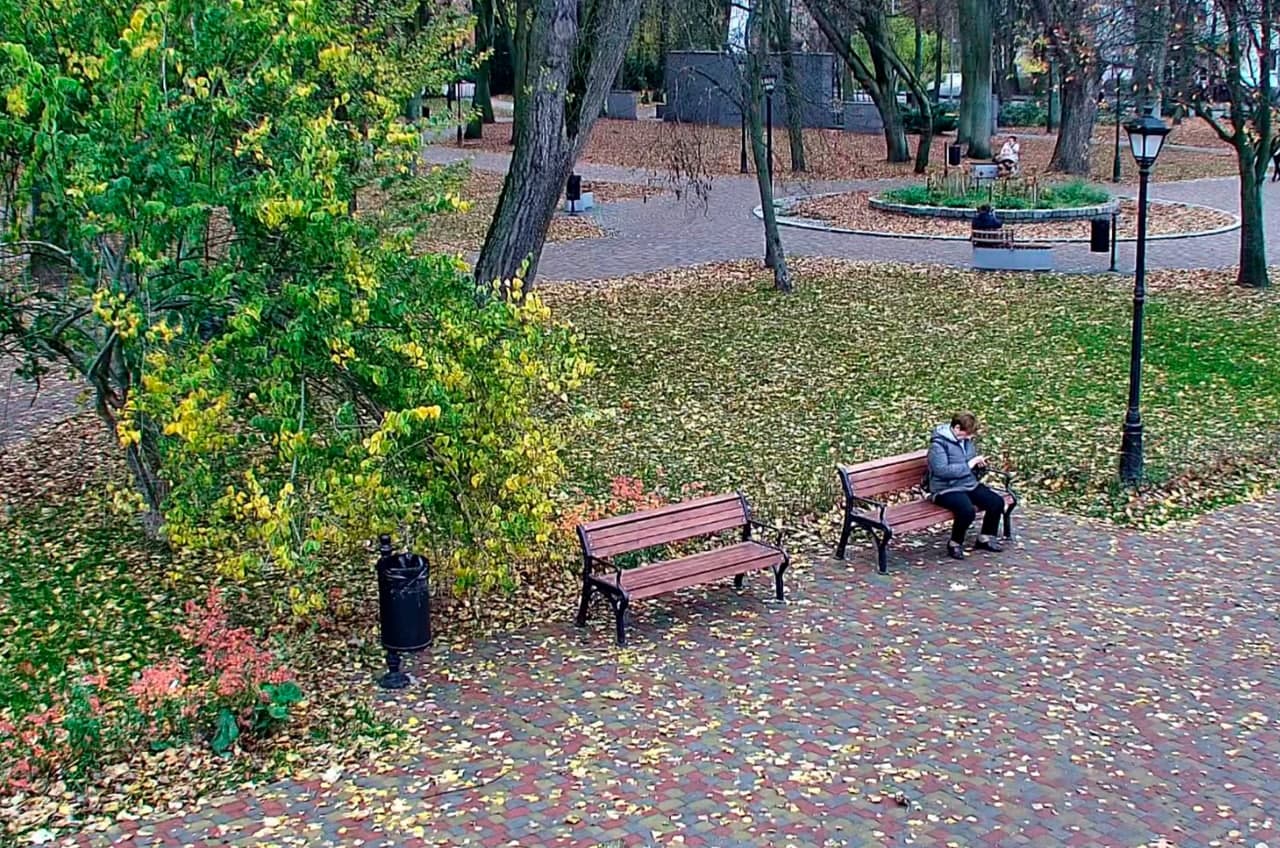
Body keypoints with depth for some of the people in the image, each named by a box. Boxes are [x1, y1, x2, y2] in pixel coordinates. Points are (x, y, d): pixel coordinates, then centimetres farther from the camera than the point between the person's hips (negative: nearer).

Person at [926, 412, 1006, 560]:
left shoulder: (966, 439, 8)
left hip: (970, 485, 8)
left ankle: (985, 538, 13)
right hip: (947, 490, -8)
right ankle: (955, 543, -7)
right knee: (967, 510, -33)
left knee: (997, 502, -8)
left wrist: (980, 464, -1)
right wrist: (969, 465, -22)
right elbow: (942, 470, -27)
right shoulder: (938, 444, -16)